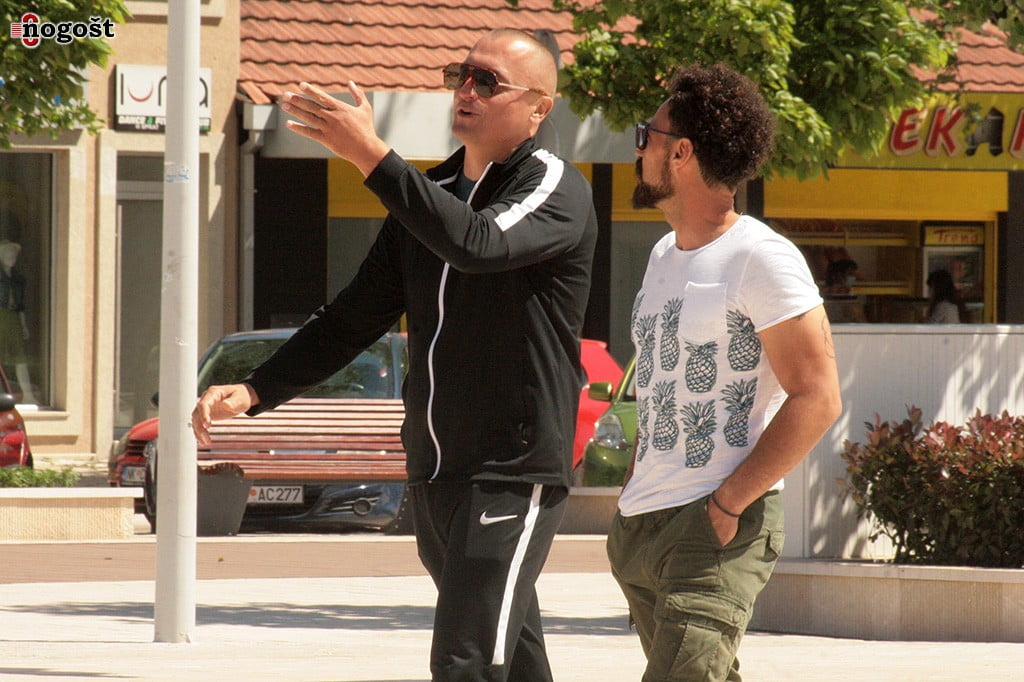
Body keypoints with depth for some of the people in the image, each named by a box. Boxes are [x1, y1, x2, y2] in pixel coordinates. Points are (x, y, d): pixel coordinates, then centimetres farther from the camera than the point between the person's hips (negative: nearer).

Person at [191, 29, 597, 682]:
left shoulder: (556, 188, -8)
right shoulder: (429, 194, 15)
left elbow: (479, 244, -29)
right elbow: (355, 316, 17)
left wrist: (370, 154, -32)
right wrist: (255, 390, 4)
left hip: (514, 474, -8)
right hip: (434, 474, 8)